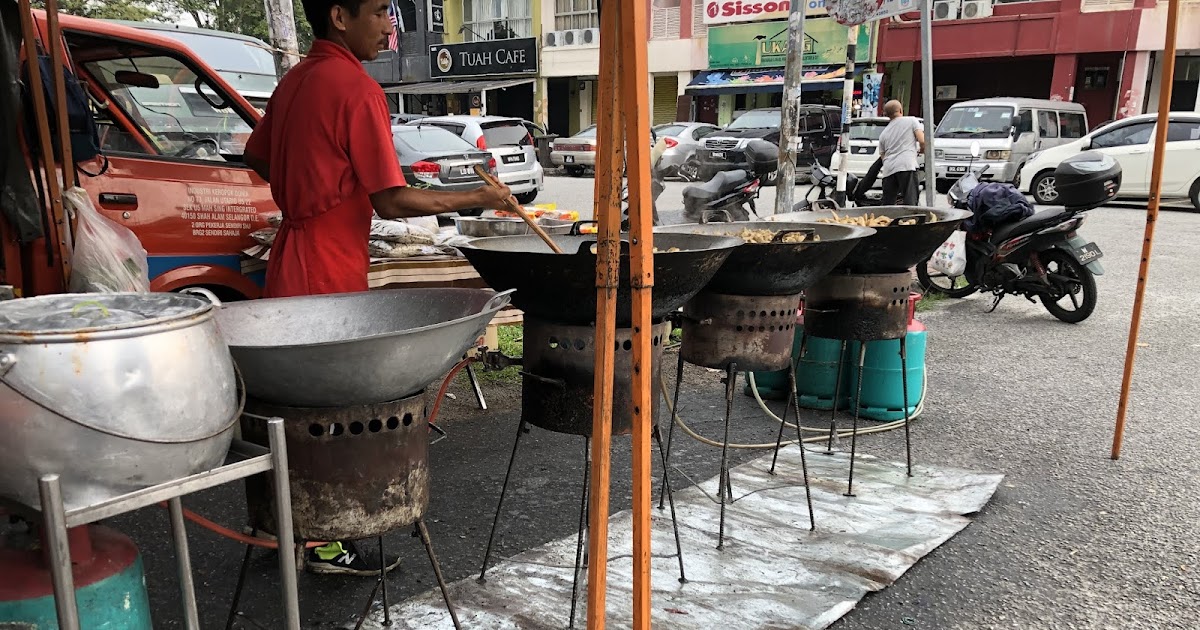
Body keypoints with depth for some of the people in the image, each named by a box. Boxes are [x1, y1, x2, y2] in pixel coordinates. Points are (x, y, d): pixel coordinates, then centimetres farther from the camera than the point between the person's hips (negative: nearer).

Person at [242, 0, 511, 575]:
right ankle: (328, 546, 12)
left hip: (294, 262, 9)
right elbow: (392, 202, -21)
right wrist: (478, 199, -13)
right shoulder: (356, 88, -17)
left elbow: (256, 156, 23)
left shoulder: (295, 80, 11)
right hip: (329, 275, -9)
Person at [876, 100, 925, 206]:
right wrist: (921, 150, 20)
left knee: (887, 205, 7)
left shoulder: (883, 133, 25)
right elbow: (922, 141, 1)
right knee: (909, 203, -12)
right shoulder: (912, 121, 11)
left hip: (888, 169, 5)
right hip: (906, 165, -5)